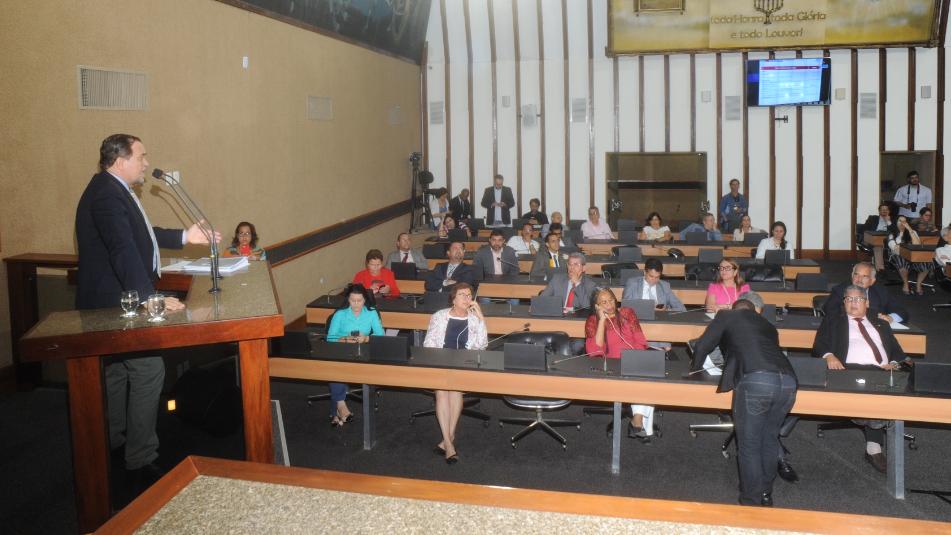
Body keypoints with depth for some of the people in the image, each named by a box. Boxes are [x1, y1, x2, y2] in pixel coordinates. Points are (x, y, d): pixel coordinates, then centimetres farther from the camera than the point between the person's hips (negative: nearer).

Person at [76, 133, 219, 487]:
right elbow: (123, 249, -33)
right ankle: (140, 463, -4)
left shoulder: (113, 190, 12)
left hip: (119, 300, 12)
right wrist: (149, 298, -38)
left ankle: (113, 443, 40)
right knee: (148, 370, -10)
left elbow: (140, 233, 20)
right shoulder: (107, 194, -22)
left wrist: (184, 237, 12)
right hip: (117, 301, -12)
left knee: (119, 369, 22)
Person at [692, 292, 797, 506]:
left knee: (749, 445, 7)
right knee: (769, 439, 22)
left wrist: (696, 369, 37)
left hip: (755, 381, -5)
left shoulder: (725, 316, 19)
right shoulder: (768, 325, 32)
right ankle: (765, 495, 31)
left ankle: (751, 503, 12)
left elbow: (702, 346, 18)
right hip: (788, 381, 5)